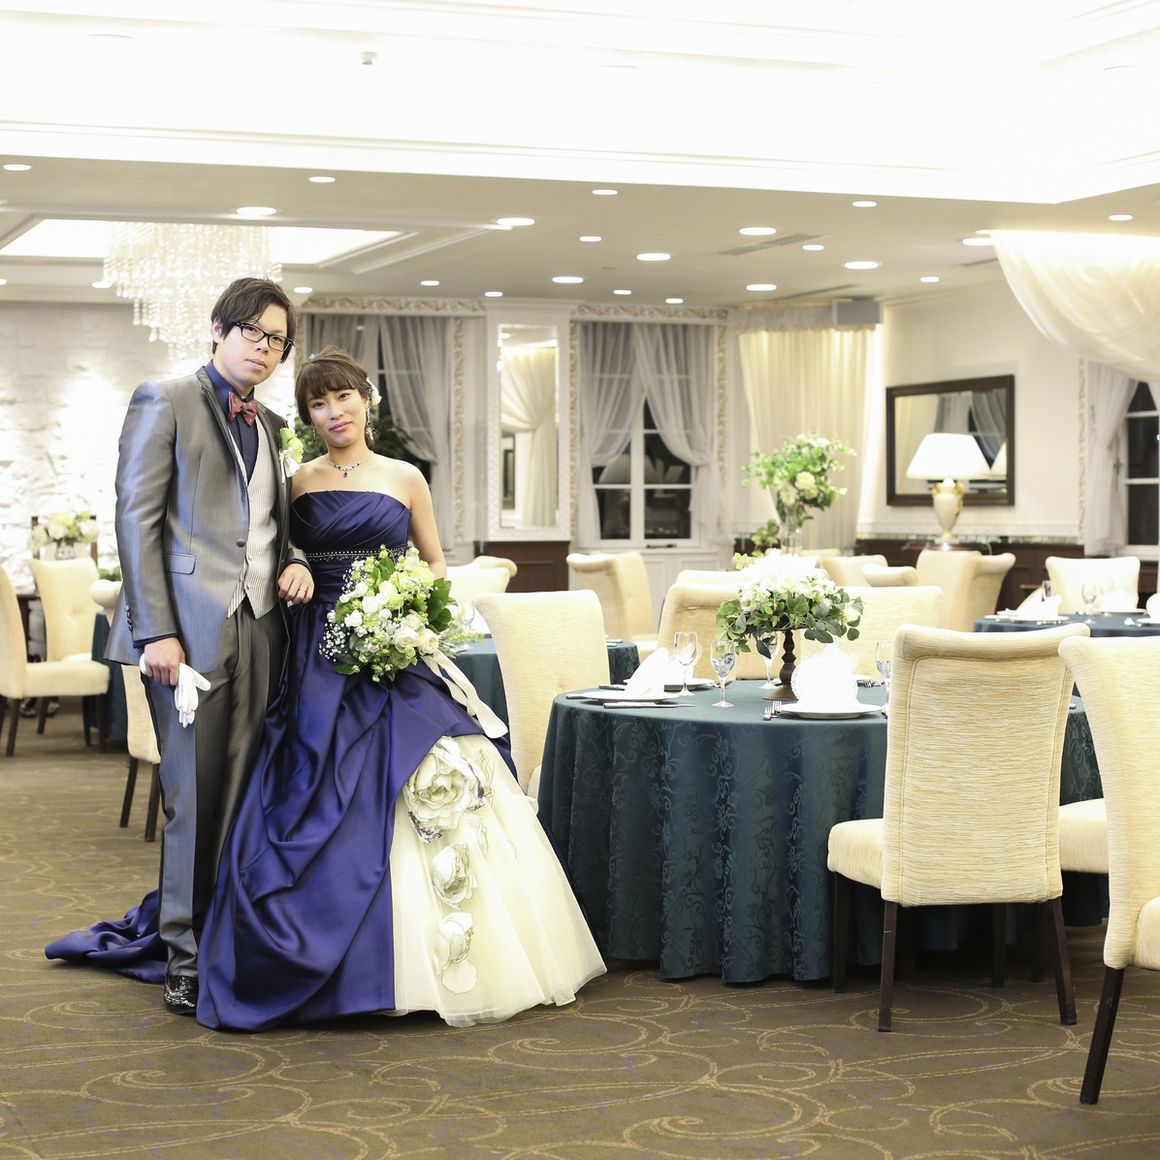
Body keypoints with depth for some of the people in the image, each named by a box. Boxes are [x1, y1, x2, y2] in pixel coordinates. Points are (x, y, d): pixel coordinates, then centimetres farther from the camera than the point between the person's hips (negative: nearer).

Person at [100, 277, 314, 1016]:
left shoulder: (271, 426, 20)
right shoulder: (165, 403, 1)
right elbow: (137, 520, -6)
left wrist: (294, 561, 3)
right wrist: (155, 631, -14)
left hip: (261, 627, 6)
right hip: (192, 626, -6)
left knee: (244, 795, 3)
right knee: (195, 798, -4)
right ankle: (187, 959, 6)